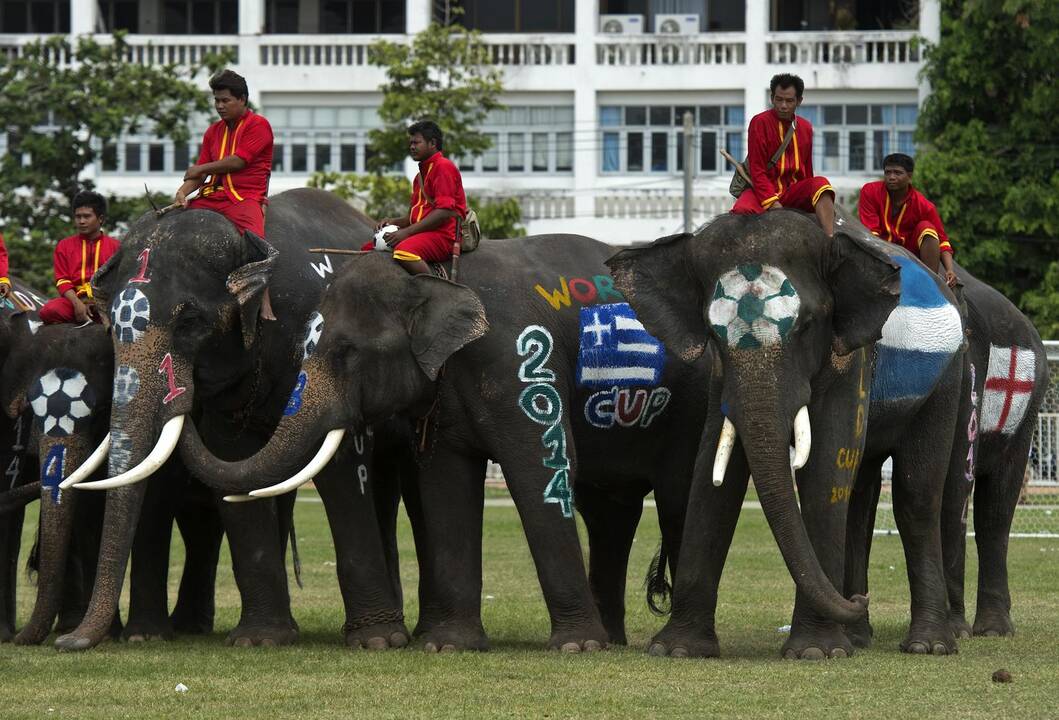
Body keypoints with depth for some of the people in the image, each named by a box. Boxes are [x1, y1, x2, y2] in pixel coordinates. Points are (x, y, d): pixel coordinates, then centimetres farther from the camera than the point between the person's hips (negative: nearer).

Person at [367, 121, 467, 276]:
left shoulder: (443, 167, -5)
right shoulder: (421, 175, 27)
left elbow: (444, 212, -16)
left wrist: (407, 231, -17)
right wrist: (394, 222, 5)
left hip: (443, 235, -10)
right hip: (421, 233, 10)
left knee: (404, 251, -38)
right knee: (368, 249, 4)